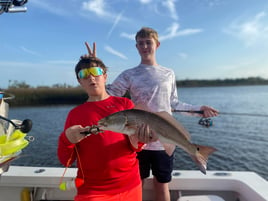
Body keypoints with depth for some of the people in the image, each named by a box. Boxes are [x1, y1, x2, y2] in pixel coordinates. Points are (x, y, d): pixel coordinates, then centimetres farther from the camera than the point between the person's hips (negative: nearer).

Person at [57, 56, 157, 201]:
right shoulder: (74, 114, 1)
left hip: (130, 186, 1)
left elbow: (134, 146, -5)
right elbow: (66, 161, 1)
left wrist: (140, 137, -27)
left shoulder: (124, 104, -1)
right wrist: (66, 139, -19)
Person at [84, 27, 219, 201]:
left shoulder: (169, 74, 7)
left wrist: (199, 109, 4)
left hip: (164, 141, 2)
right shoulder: (129, 75, 0)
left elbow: (174, 104, 12)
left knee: (162, 186, 16)